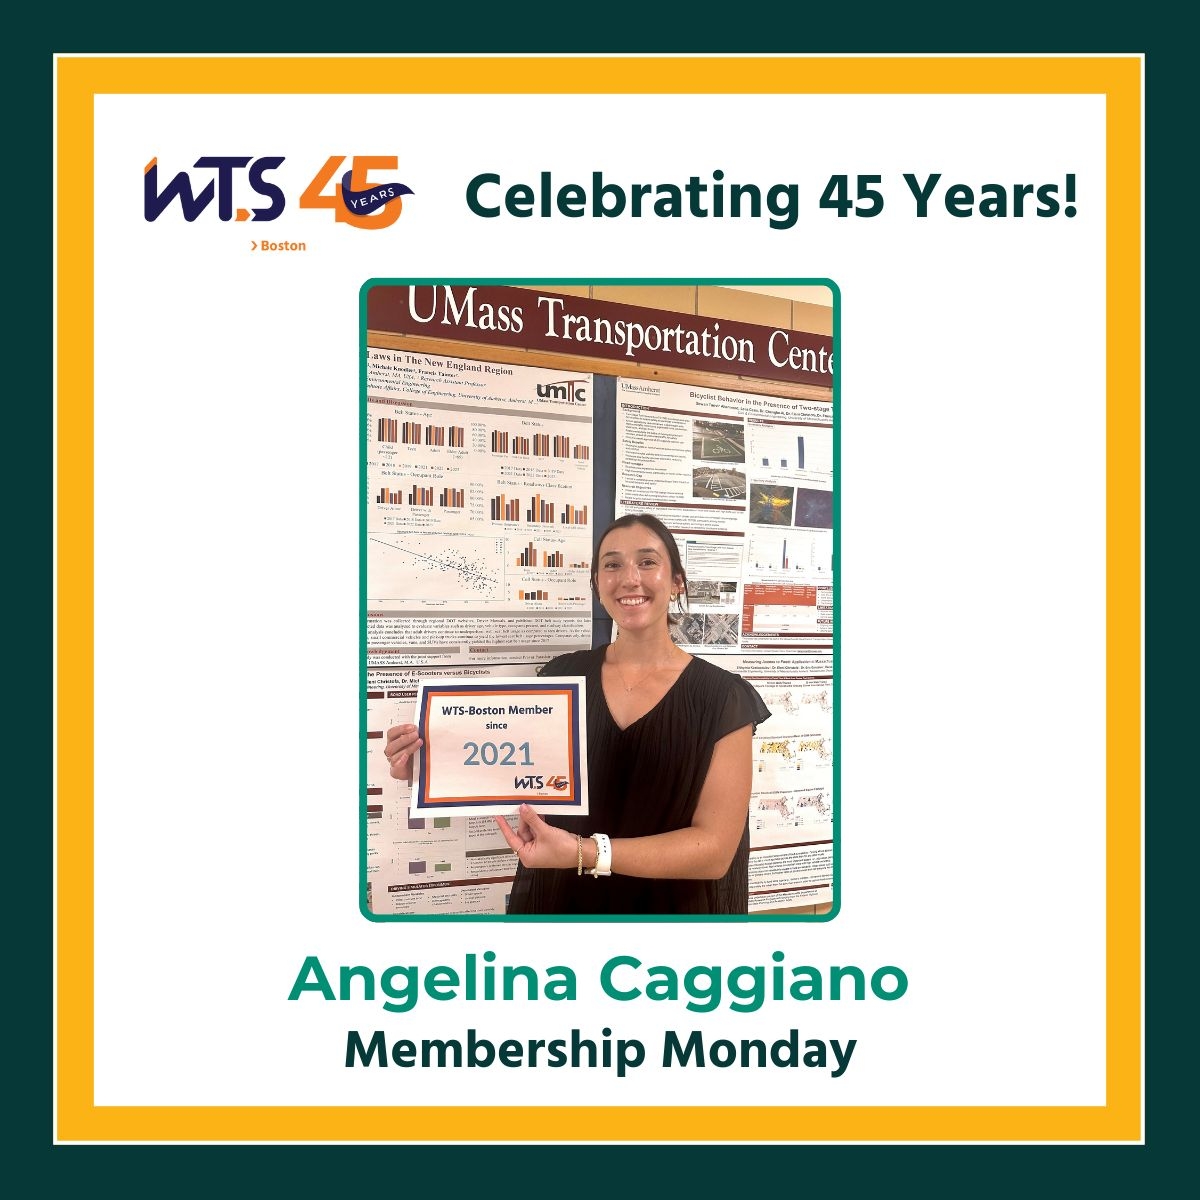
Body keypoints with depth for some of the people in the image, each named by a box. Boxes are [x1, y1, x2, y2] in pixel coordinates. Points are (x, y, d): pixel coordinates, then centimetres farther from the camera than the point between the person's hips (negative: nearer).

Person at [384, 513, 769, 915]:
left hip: (671, 909, -3)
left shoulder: (721, 697, -13)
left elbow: (715, 848, -18)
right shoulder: (562, 675, -4)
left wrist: (585, 853, -30)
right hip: (557, 902, 3)